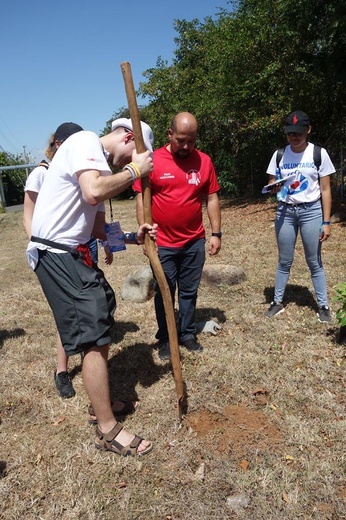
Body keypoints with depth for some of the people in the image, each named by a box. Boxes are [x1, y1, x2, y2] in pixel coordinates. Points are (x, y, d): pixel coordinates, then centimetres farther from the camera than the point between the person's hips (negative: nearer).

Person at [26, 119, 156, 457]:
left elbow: (96, 228, 16)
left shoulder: (99, 161, 19)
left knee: (102, 314, 17)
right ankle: (107, 430, 7)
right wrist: (134, 170, -14)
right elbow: (93, 193, -29)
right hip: (57, 253, -10)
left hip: (71, 252, 10)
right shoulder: (85, 141, -8)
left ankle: (101, 403, 35)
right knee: (93, 336, -8)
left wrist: (133, 237, 4)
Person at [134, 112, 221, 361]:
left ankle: (188, 333, 32)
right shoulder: (153, 160, -6)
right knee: (163, 293, 10)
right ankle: (165, 339, 27)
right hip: (162, 244, -2)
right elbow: (142, 198, -4)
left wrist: (216, 233, 3)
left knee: (189, 292, 14)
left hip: (195, 242, 2)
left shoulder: (204, 161, 1)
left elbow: (212, 198, 6)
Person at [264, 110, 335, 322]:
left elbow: (325, 190, -3)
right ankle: (278, 302, 22)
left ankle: (323, 305, 17)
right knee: (284, 261, 9)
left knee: (314, 262, 4)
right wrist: (274, 187, -18)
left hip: (311, 211, -2)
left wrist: (326, 222, -7)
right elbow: (271, 184, 7)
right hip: (285, 211, 2)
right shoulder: (279, 154, 3)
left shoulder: (319, 153, -4)